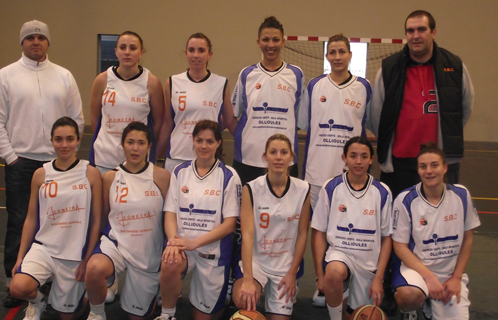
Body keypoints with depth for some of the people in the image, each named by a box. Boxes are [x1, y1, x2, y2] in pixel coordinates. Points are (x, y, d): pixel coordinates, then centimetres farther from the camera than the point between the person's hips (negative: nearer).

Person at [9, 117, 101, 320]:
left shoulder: (90, 173, -6)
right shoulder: (41, 175, 0)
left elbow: (96, 221, -4)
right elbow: (31, 219, 6)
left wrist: (87, 260, -5)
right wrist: (20, 257, 3)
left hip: (75, 255, -1)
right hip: (43, 248, 1)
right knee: (18, 288, -26)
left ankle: (82, 292, 43)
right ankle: (37, 302, 9)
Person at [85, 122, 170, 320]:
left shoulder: (161, 176, -6)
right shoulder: (110, 177, -1)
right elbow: (104, 214, 9)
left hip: (149, 252, 0)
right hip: (116, 243, 0)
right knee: (94, 268, -35)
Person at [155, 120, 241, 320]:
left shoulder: (229, 176, -2)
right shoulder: (180, 172, 6)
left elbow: (229, 224, -5)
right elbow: (170, 213, 3)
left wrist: (194, 243, -16)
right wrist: (174, 241, -18)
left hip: (213, 251, -1)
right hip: (182, 245, 1)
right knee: (169, 264, -34)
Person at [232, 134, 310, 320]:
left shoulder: (303, 190, -4)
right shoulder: (251, 189, -10)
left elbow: (302, 233, 2)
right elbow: (247, 234, -17)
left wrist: (292, 272, -3)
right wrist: (247, 279, -25)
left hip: (286, 264, 2)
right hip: (255, 260, -2)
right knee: (243, 300, -30)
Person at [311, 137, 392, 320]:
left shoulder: (382, 193, -2)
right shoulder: (331, 188, -5)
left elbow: (386, 238, 3)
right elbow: (319, 232, -2)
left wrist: (379, 278, -3)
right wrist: (320, 274, -8)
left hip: (368, 262, 2)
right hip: (338, 253, -2)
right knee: (334, 272, -35)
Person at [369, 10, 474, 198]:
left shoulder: (455, 66, 2)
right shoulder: (389, 68, 0)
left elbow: (466, 107, 15)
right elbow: (376, 114, 7)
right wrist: (385, 148, 10)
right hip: (399, 163, 0)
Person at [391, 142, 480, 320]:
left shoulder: (461, 195, -3)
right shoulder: (405, 200, -11)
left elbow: (467, 238, 7)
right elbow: (400, 246, -8)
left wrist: (457, 277, 0)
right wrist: (429, 277, -17)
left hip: (451, 273, 3)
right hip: (415, 267, -3)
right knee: (409, 295, -35)